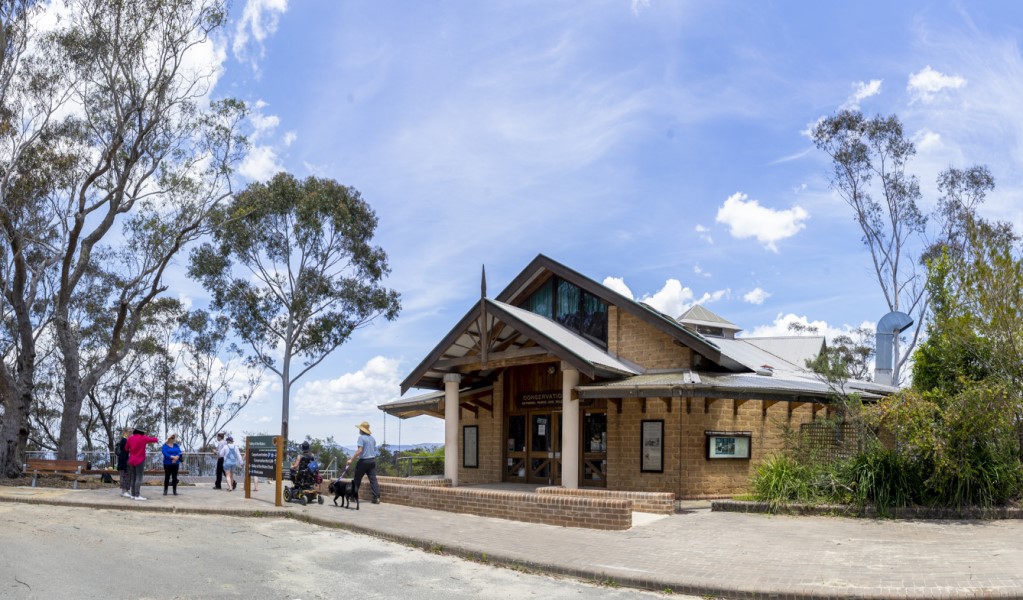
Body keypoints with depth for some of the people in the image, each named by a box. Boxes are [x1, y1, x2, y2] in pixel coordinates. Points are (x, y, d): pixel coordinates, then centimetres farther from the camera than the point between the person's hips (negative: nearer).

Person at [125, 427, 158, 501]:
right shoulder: (143, 438, -7)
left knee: (133, 478, 12)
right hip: (140, 461, -5)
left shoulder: (130, 438, 3)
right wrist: (148, 437, 17)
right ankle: (137, 495, -15)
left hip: (132, 461, 5)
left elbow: (126, 448, 12)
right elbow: (156, 440, 0)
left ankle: (133, 495, 12)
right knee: (139, 478, -8)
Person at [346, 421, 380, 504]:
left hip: (364, 461, -6)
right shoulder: (372, 438, 12)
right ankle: (377, 497, -7)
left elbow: (360, 450, -20)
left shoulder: (361, 437, -10)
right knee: (373, 479, 2)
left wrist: (351, 459, -17)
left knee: (357, 479, 8)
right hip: (372, 460, 6)